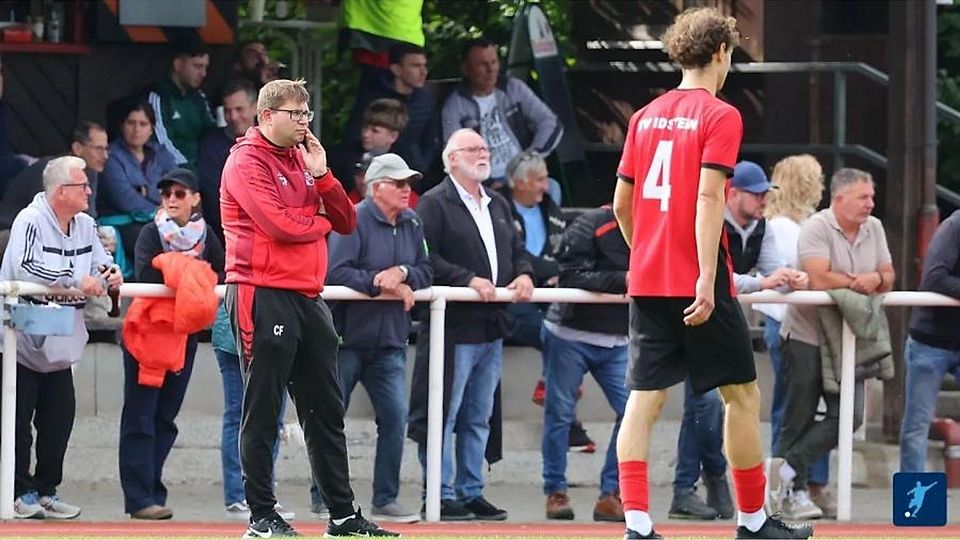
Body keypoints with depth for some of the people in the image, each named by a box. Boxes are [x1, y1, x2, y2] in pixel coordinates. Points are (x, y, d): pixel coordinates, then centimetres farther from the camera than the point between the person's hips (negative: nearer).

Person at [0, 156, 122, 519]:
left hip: (60, 347, 7)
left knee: (59, 418, 8)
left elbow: (99, 263, 16)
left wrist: (109, 273, -9)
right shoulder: (30, 221, -16)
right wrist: (77, 282, -31)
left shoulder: (85, 226, 8)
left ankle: (46, 491, 19)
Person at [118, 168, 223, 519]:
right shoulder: (152, 233, -3)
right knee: (140, 416, -5)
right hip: (147, 330, -4)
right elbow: (144, 275, -17)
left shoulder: (205, 235, 9)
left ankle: (151, 491, 14)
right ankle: (139, 499, -7)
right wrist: (185, 275, -17)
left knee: (166, 416, 9)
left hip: (185, 331, 4)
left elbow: (223, 273, 0)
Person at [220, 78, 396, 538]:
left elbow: (347, 222, 13)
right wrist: (321, 221, 0)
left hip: (307, 297, 8)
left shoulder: (302, 159, 18)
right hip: (263, 297, -8)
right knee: (262, 410, -4)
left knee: (326, 410, 9)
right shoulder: (247, 162, -7)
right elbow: (280, 225, -19)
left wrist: (321, 177, -2)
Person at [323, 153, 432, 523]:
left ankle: (385, 500, 4)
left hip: (389, 342, 5)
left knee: (394, 417, -3)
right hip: (348, 336, -5)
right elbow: (336, 272, -19)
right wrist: (381, 284, -19)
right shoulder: (354, 221, -10)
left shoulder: (411, 224, 9)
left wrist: (403, 273, -11)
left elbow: (426, 272, 10)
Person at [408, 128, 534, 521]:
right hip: (453, 325, -8)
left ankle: (470, 492, 17)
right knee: (443, 415, -6)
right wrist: (469, 280, -21)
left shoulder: (498, 205, 20)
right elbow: (427, 259, -15)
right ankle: (440, 495, -3)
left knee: (479, 419, 12)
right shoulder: (434, 204, -6)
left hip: (491, 327, 8)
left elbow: (517, 250, 23)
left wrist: (523, 275, 1)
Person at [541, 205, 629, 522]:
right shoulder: (590, 226, -12)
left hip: (617, 340, 5)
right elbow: (573, 277, -21)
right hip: (570, 334, -5)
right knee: (560, 413, 2)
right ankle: (556, 492, 13)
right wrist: (623, 280, -28)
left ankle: (611, 494, -1)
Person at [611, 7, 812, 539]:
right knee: (742, 394, 8)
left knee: (644, 399, 2)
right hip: (697, 285, -6)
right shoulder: (720, 116, -7)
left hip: (646, 281, 6)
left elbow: (621, 203, 14)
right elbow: (708, 197, -17)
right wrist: (707, 278, -20)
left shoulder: (645, 116, 11)